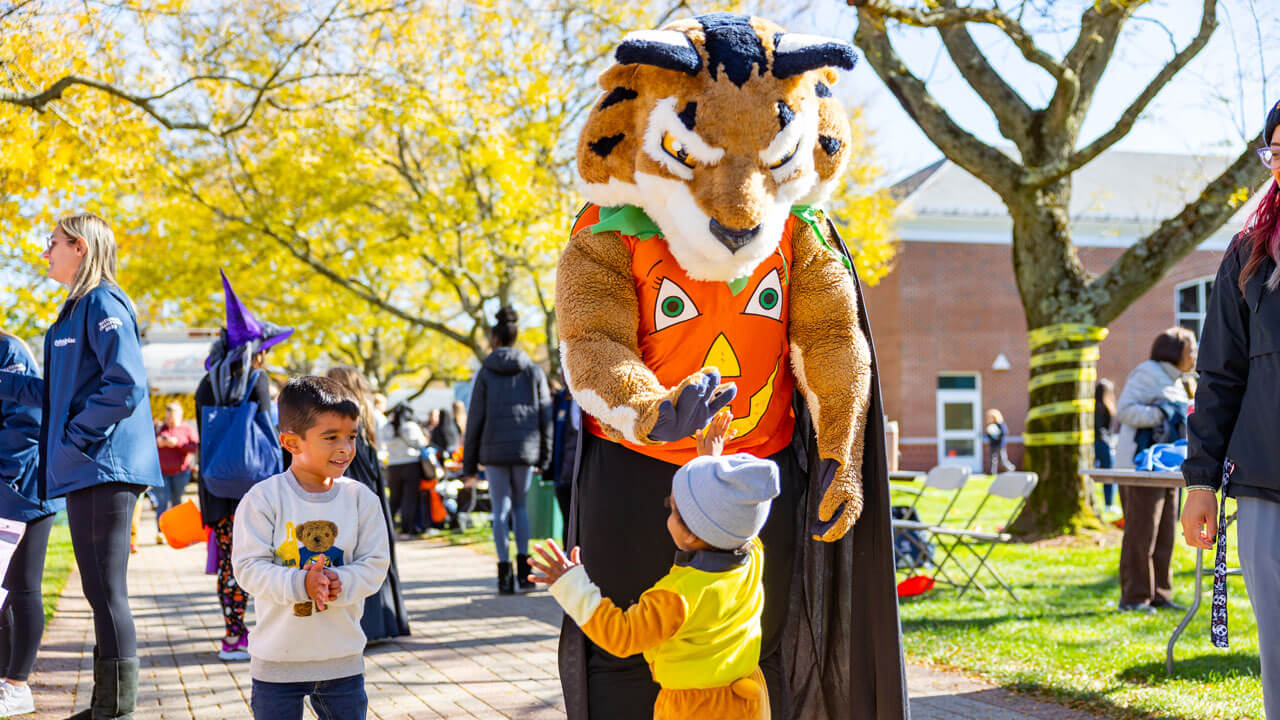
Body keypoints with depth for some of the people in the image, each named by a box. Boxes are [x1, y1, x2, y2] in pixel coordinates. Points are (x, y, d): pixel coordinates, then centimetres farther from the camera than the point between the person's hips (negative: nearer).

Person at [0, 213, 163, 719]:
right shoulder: (78, 307, 22)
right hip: (85, 471, 10)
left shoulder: (103, 303, -9)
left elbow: (126, 384, -20)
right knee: (101, 591, 13)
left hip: (104, 467, -10)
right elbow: (60, 393, 27)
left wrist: (76, 437, -16)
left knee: (106, 591, -8)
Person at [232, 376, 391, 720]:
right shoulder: (263, 498, -10)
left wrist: (338, 583, -23)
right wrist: (300, 584, -28)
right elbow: (249, 567, -14)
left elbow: (375, 564, -3)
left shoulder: (361, 499, -2)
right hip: (277, 659, -2)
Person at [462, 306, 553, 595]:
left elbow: (475, 419, -1)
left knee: (501, 509, 4)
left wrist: (469, 462, 4)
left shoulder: (486, 372, 0)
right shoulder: (533, 371, 6)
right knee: (520, 505, 16)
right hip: (525, 449, 2)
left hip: (494, 450, -2)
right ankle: (523, 567, 7)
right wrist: (544, 455, 12)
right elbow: (545, 416, 5)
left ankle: (505, 572, -3)